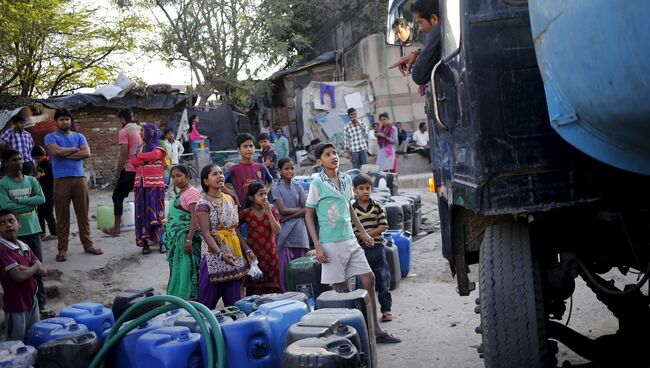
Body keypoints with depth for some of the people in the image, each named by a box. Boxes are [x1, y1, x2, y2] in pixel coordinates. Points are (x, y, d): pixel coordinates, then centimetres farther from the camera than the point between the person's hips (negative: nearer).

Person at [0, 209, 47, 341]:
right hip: (15, 306, -7)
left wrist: (24, 268, -17)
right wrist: (34, 267, -7)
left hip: (32, 301, 7)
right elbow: (19, 276, -25)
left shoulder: (25, 247, 5)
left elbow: (42, 271, 0)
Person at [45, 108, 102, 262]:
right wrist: (75, 149, -1)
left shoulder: (79, 136, 16)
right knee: (62, 215, 0)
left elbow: (86, 153, -2)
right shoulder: (51, 137, 7)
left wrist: (65, 154, -6)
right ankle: (62, 249, 6)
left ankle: (88, 245, 14)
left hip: (80, 178, 3)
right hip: (61, 180, -3)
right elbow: (56, 151, -14)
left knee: (83, 213, 6)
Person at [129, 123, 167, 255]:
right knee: (142, 213, 1)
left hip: (154, 185, -5)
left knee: (155, 213, -5)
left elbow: (153, 155, -21)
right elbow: (133, 161, 2)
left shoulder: (158, 149, 1)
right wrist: (146, 159, -11)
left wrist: (140, 155, -5)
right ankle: (145, 242, 2)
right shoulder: (140, 147, 17)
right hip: (141, 185, 5)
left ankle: (161, 242, -2)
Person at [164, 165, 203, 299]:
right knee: (177, 272, 11)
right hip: (176, 239, 10)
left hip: (185, 238, -10)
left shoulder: (191, 192, -11)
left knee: (185, 271, -9)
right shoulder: (179, 194, 18)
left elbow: (195, 217, -19)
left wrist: (189, 239, -25)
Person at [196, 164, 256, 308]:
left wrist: (247, 249, 9)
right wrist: (221, 254, -29)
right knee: (209, 301, -1)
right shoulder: (203, 204, -9)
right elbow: (206, 233, -17)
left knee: (234, 299, 9)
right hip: (214, 252, -6)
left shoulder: (229, 199, 11)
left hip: (235, 253, 6)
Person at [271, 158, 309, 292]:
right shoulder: (276, 189, 2)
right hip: (285, 234, -3)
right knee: (286, 269, -6)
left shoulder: (298, 188, 12)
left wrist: (288, 217, -9)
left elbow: (306, 210, 1)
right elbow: (282, 210, -9)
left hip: (299, 232, 3)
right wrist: (299, 209, -1)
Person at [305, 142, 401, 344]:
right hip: (331, 244, -6)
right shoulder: (317, 184, -9)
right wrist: (317, 247, -11)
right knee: (340, 289, 0)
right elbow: (309, 216, -6)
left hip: (350, 240, 6)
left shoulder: (346, 179, 8)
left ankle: (375, 329, 15)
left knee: (369, 278, 4)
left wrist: (362, 231, 20)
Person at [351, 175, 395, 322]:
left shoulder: (377, 206, 3)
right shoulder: (351, 209, -1)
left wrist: (368, 234, -14)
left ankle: (386, 309, 15)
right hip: (361, 249, -1)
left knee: (383, 280, 5)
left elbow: (383, 226, -4)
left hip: (378, 247, 1)